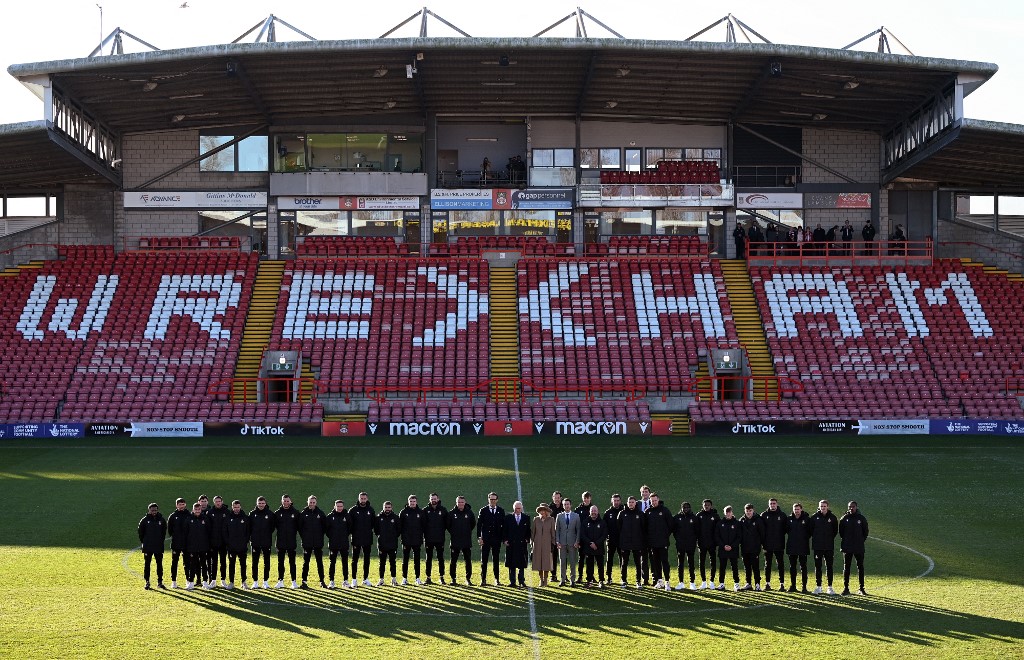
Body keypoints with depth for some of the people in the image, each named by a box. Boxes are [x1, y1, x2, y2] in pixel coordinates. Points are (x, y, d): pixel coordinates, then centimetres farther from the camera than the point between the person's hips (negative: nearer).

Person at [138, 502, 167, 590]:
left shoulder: (162, 520, 3)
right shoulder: (145, 520, -2)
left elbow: (164, 532, 13)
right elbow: (140, 532, 5)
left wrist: (161, 541, 8)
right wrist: (143, 541, 3)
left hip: (159, 547, 2)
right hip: (148, 547, -2)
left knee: (159, 564, 5)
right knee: (147, 564, 1)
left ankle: (160, 582, 12)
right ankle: (147, 582, 6)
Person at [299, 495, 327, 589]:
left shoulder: (320, 513, 2)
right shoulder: (303, 513, 0)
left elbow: (325, 526, 10)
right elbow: (299, 526, 7)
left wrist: (320, 535, 5)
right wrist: (303, 536, 2)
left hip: (318, 542, 1)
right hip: (307, 542, -1)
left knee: (320, 562, 4)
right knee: (306, 562, 3)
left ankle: (322, 581, 10)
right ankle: (304, 582, 6)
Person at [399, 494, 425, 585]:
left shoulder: (420, 512, 5)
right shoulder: (404, 512, 1)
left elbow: (423, 526, 7)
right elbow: (399, 525, 1)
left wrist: (421, 538, 0)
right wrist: (402, 536, -7)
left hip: (417, 540, 1)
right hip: (406, 540, -1)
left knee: (417, 560, 5)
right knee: (405, 560, 3)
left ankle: (417, 578, 10)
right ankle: (404, 578, 8)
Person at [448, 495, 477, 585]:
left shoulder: (469, 513, 3)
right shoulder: (451, 513, -1)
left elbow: (473, 524, 16)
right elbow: (447, 525, 8)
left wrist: (468, 532, 11)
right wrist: (452, 533, 5)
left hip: (467, 541, 1)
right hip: (455, 541, -1)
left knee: (468, 561, 3)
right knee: (453, 561, 2)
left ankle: (468, 578, 11)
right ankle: (453, 579, 8)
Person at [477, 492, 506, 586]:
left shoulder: (501, 511, 7)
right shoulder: (483, 510, 3)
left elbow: (503, 525, 8)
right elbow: (479, 524, 0)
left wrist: (504, 538, 1)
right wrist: (479, 537, -8)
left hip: (496, 539, 1)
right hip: (485, 539, -1)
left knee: (496, 560, 6)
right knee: (484, 560, -1)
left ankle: (496, 579, 11)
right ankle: (483, 579, 3)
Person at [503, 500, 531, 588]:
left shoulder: (526, 518, 8)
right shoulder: (508, 518, 4)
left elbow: (528, 531, 12)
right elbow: (504, 530, 5)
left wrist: (527, 540, 0)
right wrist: (505, 540, -4)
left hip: (522, 544, 1)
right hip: (511, 544, -1)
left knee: (522, 564, 2)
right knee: (511, 564, 2)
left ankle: (521, 581, 9)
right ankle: (512, 581, 6)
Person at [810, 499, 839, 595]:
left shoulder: (832, 517, 2)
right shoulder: (814, 517, 1)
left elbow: (835, 530, 9)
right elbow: (810, 530, 7)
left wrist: (830, 538, 4)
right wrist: (816, 538, 3)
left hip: (829, 546, 0)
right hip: (817, 546, 0)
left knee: (829, 566, 2)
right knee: (817, 567, 4)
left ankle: (830, 587, 7)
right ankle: (818, 586, 10)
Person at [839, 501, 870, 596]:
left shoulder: (861, 518, 1)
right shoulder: (844, 519, 1)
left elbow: (865, 531, 8)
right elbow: (841, 531, 7)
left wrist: (861, 540, 3)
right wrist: (845, 541, 3)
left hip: (859, 548, 0)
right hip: (847, 548, 0)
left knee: (860, 567, 3)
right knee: (846, 568, 2)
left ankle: (861, 589, 9)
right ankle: (846, 588, 7)